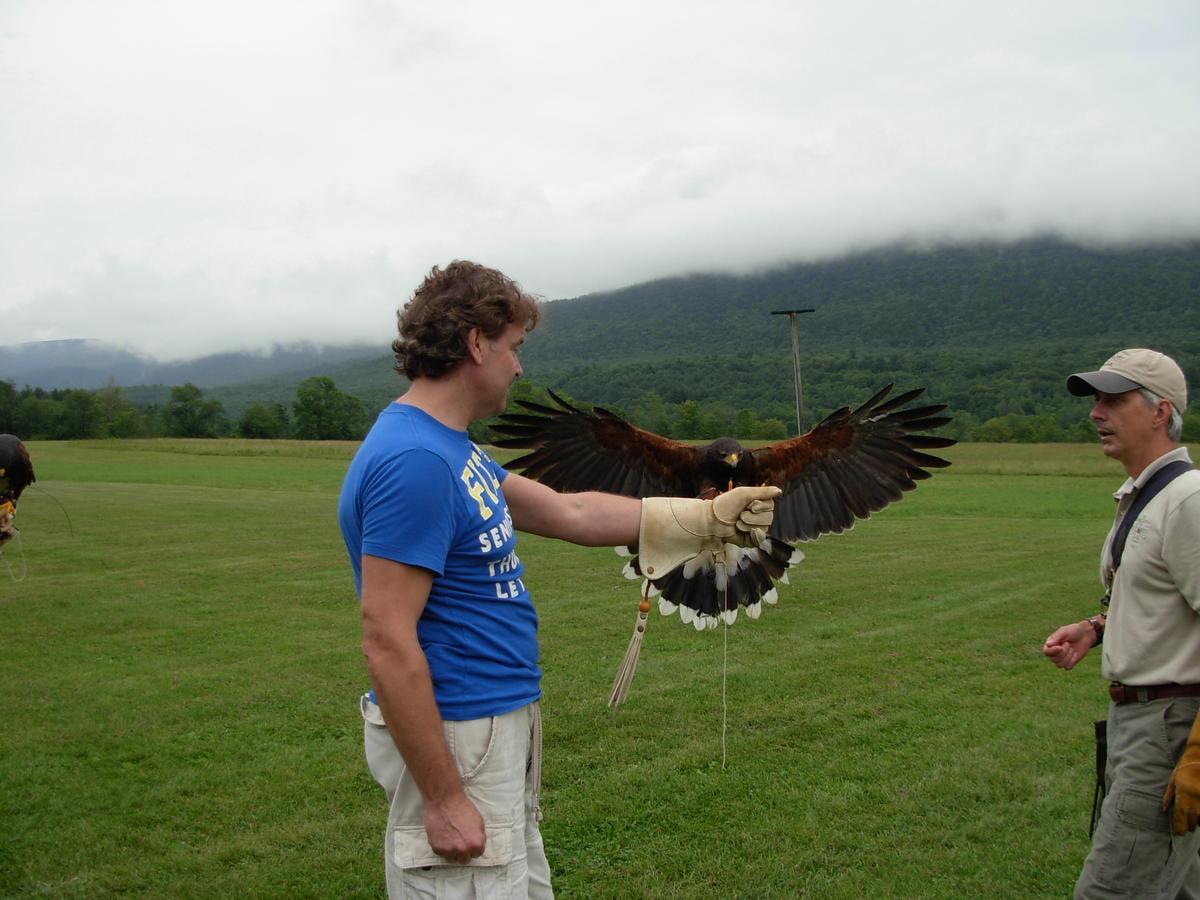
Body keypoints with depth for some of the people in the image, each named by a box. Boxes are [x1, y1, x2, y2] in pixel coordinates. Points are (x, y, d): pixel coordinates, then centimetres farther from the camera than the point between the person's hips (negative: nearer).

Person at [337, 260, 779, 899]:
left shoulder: (451, 450, 9)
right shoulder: (412, 460, -22)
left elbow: (568, 514, 16)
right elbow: (387, 644, -24)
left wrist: (709, 519, 17)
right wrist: (443, 799, -21)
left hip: (501, 728, 10)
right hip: (454, 745, -10)